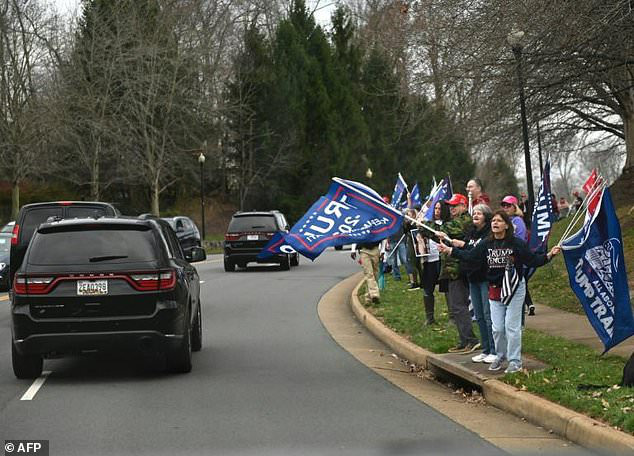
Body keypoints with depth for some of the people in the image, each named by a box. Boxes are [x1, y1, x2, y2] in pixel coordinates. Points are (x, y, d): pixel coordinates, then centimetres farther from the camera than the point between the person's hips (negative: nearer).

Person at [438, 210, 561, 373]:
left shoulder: (517, 243, -13)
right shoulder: (486, 244, -1)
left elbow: (533, 260, -13)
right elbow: (469, 256, 2)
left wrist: (549, 255, -26)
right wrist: (450, 250, 0)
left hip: (515, 289, -4)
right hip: (495, 290, 4)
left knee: (512, 326, -2)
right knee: (497, 327, 10)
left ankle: (515, 361, 8)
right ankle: (500, 356, 29)